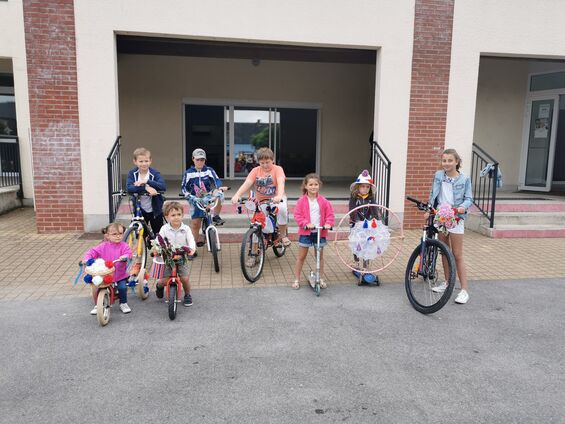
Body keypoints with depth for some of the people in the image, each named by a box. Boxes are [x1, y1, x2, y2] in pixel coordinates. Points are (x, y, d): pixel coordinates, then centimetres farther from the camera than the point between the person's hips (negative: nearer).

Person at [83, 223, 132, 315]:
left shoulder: (124, 246, -6)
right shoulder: (103, 246, -2)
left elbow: (128, 253, -20)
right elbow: (92, 252, -2)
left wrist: (125, 256, -43)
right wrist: (86, 258, -20)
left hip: (120, 274, -1)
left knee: (122, 287, -18)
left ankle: (123, 304, 10)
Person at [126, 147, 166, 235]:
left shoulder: (155, 173, -10)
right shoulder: (132, 173, -5)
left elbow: (163, 186, -25)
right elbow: (129, 188, -22)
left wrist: (147, 181, -34)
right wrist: (146, 188, -35)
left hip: (155, 210, -1)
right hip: (139, 210, 2)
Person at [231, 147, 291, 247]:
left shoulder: (277, 169, -9)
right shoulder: (255, 171, -2)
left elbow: (281, 183, -27)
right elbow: (247, 183, -15)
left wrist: (279, 196, -48)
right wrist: (237, 195, -34)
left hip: (276, 199, -3)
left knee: (282, 208, -34)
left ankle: (283, 235, -14)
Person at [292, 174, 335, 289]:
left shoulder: (323, 201, -2)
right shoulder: (302, 201, -6)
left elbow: (330, 214, 2)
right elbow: (297, 215, -8)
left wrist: (328, 223, -15)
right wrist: (306, 224, -21)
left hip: (320, 232, 2)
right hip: (305, 232, -2)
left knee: (320, 256, 13)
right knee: (301, 257, 6)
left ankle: (320, 279, 27)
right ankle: (296, 279, 15)